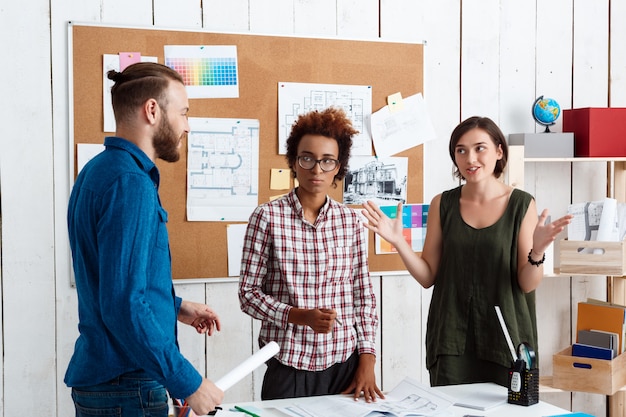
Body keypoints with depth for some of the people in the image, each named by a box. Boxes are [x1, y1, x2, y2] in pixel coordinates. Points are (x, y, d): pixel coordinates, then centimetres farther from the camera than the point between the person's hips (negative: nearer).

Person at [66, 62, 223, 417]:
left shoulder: (101, 170, 10)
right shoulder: (129, 182, -21)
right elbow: (123, 305, -27)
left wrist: (175, 307, 19)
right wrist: (188, 383, -23)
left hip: (98, 374, 9)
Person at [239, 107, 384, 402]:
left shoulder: (350, 220, 3)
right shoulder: (267, 217, -6)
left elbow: (363, 295, 7)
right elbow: (248, 293, -4)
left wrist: (367, 361, 1)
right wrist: (300, 316, -18)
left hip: (345, 362, 3)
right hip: (288, 364, -3)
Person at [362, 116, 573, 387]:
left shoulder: (521, 204, -3)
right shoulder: (443, 204, 3)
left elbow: (527, 284, -4)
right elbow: (428, 277, 3)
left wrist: (537, 252, -23)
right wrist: (398, 241, -10)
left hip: (504, 336, -1)